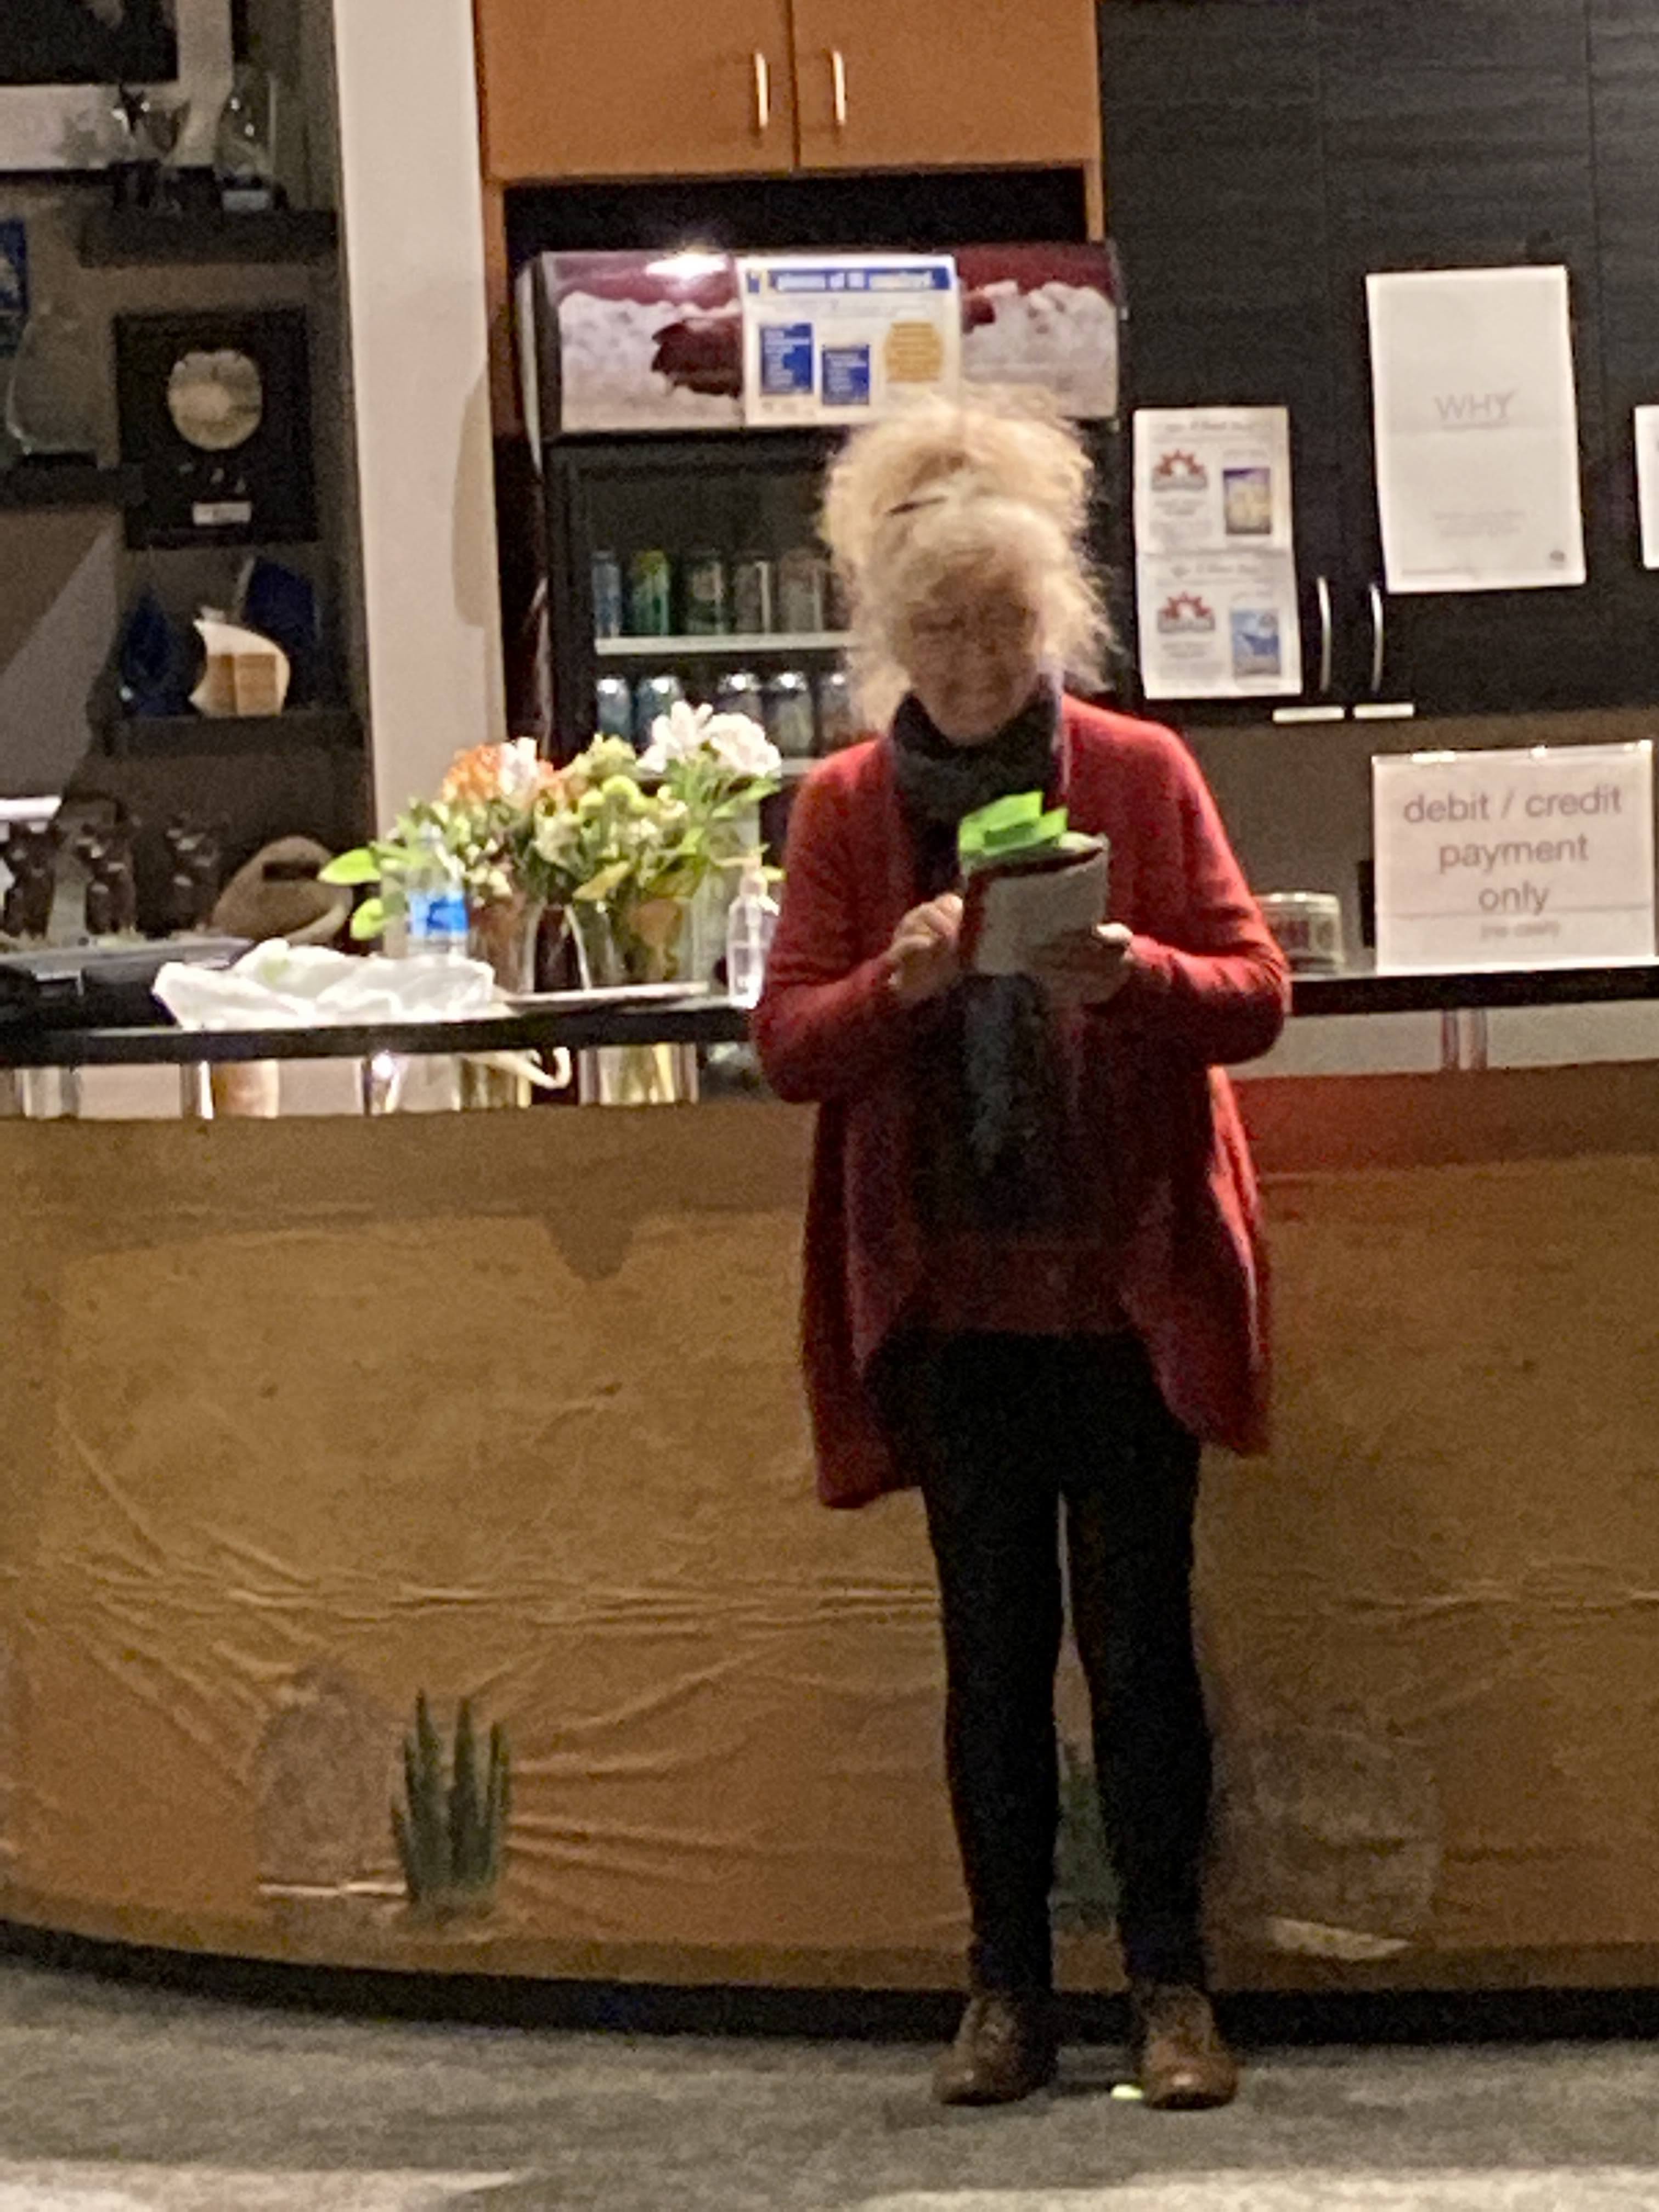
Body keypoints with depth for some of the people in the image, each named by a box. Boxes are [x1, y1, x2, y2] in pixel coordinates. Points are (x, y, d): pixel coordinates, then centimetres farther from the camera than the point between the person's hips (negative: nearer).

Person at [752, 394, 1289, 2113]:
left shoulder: (1142, 775, 1)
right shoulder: (845, 807, 3)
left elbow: (1257, 992, -1)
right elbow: (787, 1045, -1)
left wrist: (1136, 972, -21)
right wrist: (902, 982, -21)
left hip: (1130, 1290, -1)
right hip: (953, 1304, 1)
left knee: (1140, 1638, 2)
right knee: (992, 1646, 7)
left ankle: (1170, 1985, 11)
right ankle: (1008, 1992, 15)